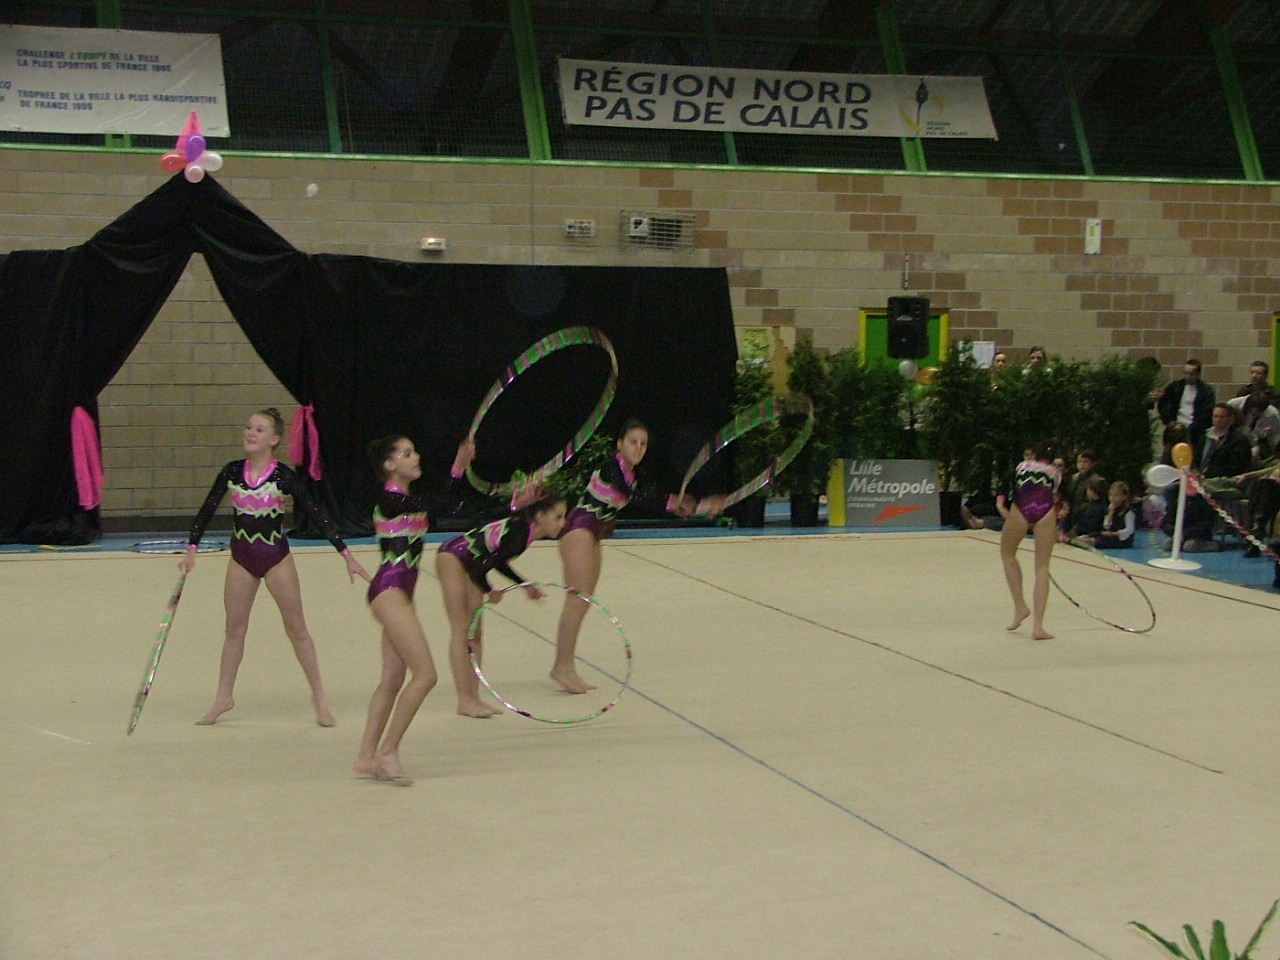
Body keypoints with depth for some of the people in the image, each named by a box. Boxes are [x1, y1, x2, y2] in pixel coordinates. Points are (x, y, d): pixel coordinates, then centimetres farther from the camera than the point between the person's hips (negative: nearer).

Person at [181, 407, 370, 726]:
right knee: (234, 628, 10)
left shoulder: (284, 476, -12)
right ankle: (223, 697, 21)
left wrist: (346, 555, -13)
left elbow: (315, 515, -11)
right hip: (241, 556, 3)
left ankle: (319, 698, 11)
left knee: (296, 628, 3)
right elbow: (207, 510, 5)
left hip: (276, 556, -3)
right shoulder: (232, 472, -3)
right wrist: (192, 549, -1)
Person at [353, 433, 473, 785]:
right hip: (389, 590, -10)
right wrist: (458, 468, -37)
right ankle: (387, 751, -5)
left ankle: (367, 755, 14)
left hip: (400, 593, 10)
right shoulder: (389, 498, -13)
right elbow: (433, 506, -29)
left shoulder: (406, 499, 16)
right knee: (425, 674, -12)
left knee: (393, 677, 10)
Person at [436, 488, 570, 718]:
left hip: (469, 562, 9)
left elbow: (498, 561, 12)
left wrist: (525, 585, 6)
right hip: (452, 556, -9)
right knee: (461, 630, -8)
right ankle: (465, 701, -5)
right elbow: (481, 567, -29)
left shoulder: (527, 530, -2)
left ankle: (473, 698, 9)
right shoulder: (520, 535, -29)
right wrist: (489, 591, -9)